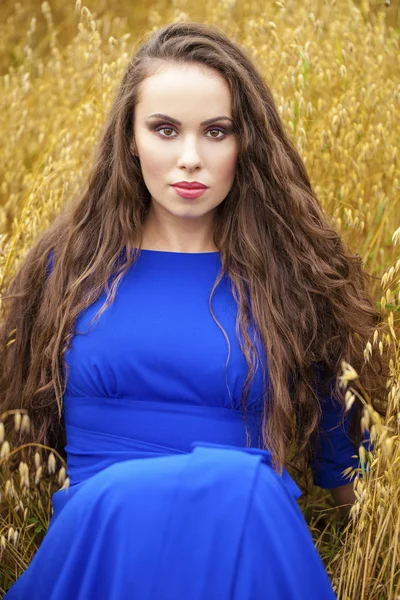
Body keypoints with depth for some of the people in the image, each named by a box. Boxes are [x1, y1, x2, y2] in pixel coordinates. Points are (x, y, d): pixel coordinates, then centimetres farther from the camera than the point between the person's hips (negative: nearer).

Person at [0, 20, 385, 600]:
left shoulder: (296, 273, 6)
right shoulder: (73, 263, 9)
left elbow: (338, 453, 17)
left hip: (254, 546, 0)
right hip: (95, 529, 1)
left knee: (242, 488, -35)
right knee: (123, 494, -35)